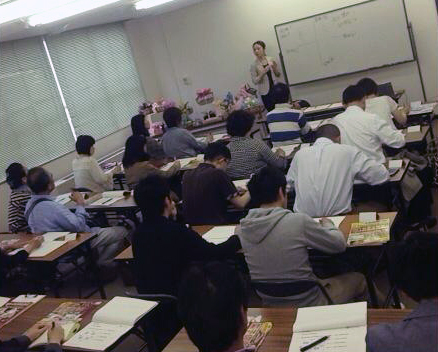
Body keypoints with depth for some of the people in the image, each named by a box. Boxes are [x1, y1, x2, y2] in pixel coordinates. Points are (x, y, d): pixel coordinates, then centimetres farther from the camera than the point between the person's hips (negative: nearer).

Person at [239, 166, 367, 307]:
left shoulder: (243, 228, -11)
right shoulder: (298, 221, -25)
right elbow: (340, 244, -10)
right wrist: (328, 225, 10)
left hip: (270, 306, 5)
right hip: (307, 304, -5)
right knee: (358, 278, 21)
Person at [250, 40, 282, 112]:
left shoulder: (271, 60, 3)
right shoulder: (254, 65, -5)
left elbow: (278, 75, 10)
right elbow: (255, 81, -8)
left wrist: (274, 68, -10)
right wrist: (263, 73, -21)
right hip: (265, 92, -3)